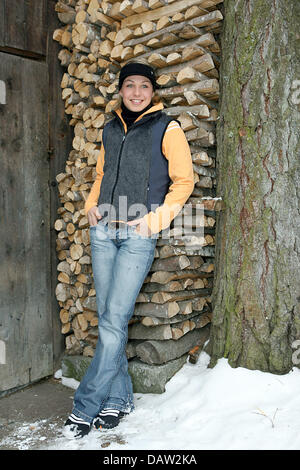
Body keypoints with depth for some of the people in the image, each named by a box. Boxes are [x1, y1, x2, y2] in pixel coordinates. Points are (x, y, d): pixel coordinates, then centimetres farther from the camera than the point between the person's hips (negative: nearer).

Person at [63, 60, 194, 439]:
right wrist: (91, 205, 8)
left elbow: (183, 181, -1)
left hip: (138, 235, -5)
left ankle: (85, 406, 5)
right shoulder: (110, 130, 17)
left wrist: (155, 219, -11)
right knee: (107, 318, 6)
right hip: (103, 230, 6)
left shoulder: (166, 129, 2)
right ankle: (120, 398, 20)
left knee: (114, 320, -8)